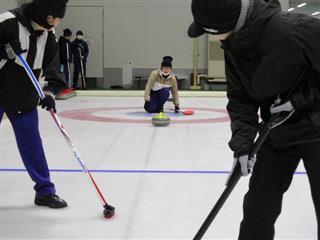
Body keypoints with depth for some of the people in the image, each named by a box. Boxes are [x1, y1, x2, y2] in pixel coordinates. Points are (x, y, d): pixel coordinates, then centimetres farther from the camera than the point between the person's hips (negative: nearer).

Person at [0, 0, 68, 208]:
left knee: (31, 142, 6)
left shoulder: (49, 35, -1)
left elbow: (53, 67, 0)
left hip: (24, 97, 5)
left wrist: (50, 91, -14)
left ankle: (45, 191, 13)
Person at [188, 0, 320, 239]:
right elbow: (241, 100, -2)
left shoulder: (294, 28, -27)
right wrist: (242, 142, -13)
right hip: (278, 133, 6)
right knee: (258, 206, 8)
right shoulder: (234, 47, -4)